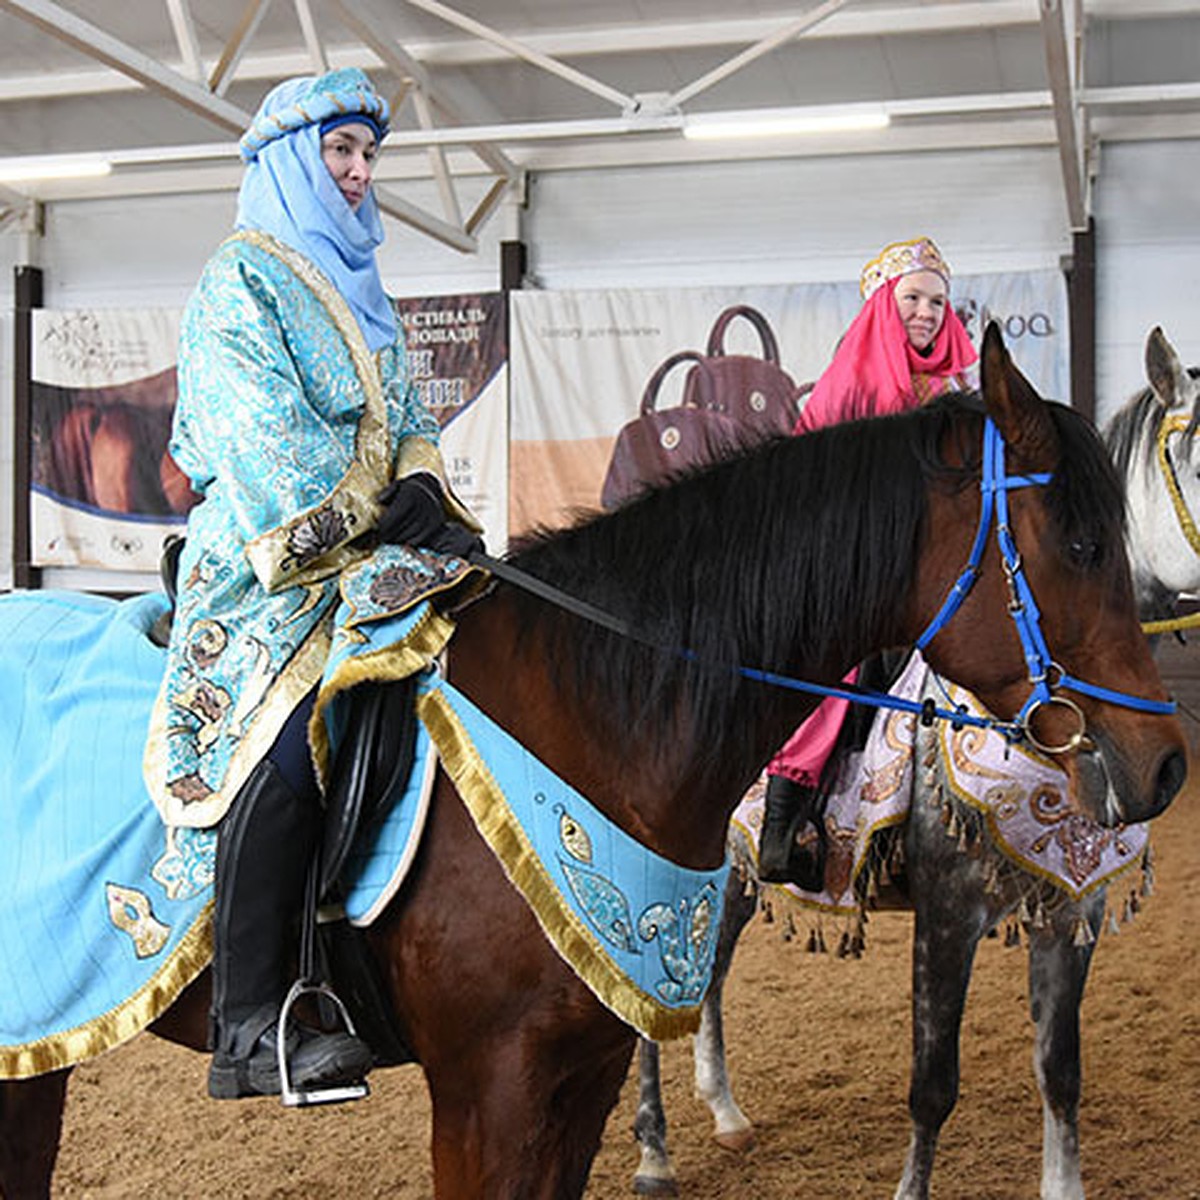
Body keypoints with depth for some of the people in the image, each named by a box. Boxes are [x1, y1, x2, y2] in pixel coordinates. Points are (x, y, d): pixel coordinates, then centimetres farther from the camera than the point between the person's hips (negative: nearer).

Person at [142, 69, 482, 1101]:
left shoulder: (359, 289, 27)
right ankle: (250, 1030, -30)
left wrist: (425, 493, 0)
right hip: (273, 559, -8)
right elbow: (263, 432, -8)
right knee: (289, 732, -29)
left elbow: (404, 422, 22)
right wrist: (377, 515, -15)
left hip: (378, 546, 8)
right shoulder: (242, 277, 4)